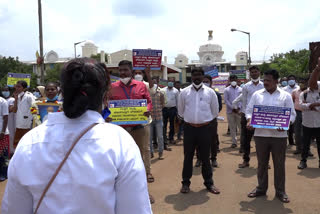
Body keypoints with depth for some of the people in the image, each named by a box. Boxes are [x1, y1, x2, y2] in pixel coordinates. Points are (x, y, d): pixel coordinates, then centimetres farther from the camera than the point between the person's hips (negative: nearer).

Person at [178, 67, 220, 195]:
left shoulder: (210, 92, 1)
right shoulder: (184, 92, 2)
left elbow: (215, 111, 11)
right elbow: (181, 111, 14)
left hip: (205, 128, 0)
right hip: (189, 128, 0)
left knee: (205, 157, 10)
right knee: (188, 156, 8)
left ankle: (209, 183, 23)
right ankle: (185, 183, 21)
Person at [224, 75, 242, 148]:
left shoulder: (240, 89, 9)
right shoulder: (227, 90, 7)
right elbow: (226, 100, 0)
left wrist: (239, 107, -11)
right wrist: (233, 108, -9)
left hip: (239, 111, 0)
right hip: (230, 111, 0)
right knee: (232, 127, 4)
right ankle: (234, 142, 11)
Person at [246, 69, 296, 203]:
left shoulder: (285, 96, 2)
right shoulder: (257, 94, 6)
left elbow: (292, 114, 2)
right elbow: (249, 110, 8)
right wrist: (249, 120, -12)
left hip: (279, 135, -1)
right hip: (260, 134, 1)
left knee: (279, 164, 7)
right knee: (262, 163, 12)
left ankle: (280, 191, 22)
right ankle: (261, 188, 27)